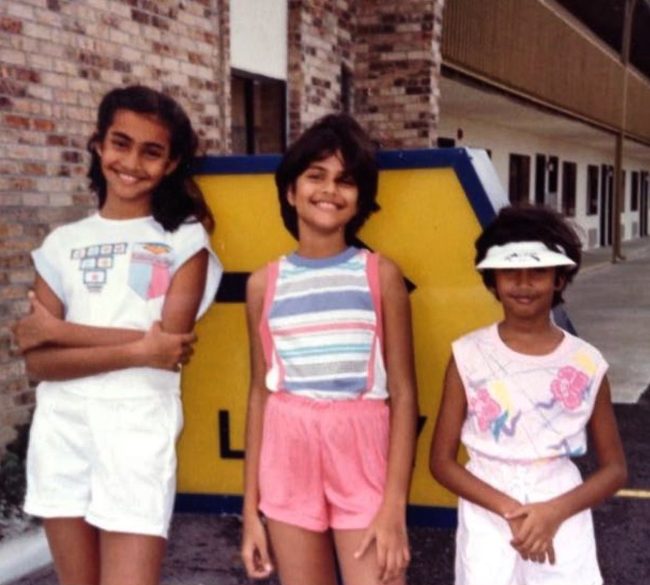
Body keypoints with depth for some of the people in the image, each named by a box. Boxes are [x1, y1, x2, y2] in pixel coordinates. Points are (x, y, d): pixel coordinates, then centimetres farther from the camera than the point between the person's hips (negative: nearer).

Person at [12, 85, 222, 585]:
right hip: (63, 429, 3)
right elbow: (39, 361, -1)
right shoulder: (63, 243, 8)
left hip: (139, 427, -3)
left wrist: (58, 329, -6)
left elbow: (169, 343, -10)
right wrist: (139, 350, -13)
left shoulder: (184, 240, 2)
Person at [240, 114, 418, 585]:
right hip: (289, 464, 2)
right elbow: (261, 394, 9)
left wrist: (394, 505, -10)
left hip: (363, 459, -2)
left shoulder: (381, 275, -1)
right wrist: (251, 507, 9)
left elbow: (404, 393, -3)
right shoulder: (264, 284, 5)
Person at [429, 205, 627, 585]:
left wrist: (554, 512, -13)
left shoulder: (586, 364, -3)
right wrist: (509, 510, -16)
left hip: (562, 519, 1)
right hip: (487, 518, 0)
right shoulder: (468, 356, -5)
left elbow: (615, 469, 3)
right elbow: (442, 461, -3)